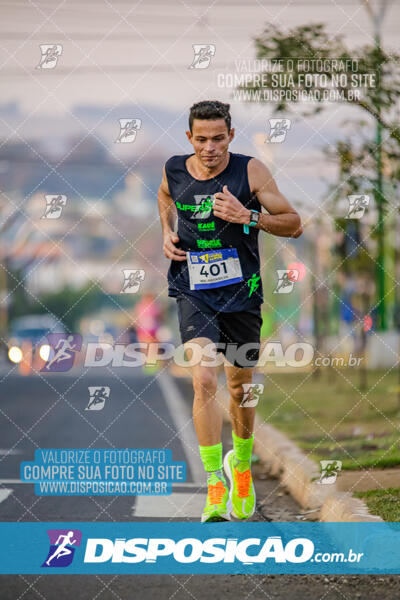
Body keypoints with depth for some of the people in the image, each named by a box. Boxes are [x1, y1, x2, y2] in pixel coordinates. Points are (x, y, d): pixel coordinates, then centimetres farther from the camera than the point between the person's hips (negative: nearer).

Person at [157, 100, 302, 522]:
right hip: (192, 294, 0)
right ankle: (215, 485, -16)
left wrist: (249, 216, -20)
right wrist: (167, 232, 8)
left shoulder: (250, 171, -9)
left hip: (240, 294, 0)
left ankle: (241, 464, 42)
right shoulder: (174, 171, -1)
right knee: (203, 381, -20)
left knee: (240, 388, 13)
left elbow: (294, 225, -6)